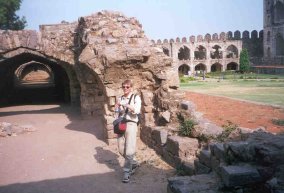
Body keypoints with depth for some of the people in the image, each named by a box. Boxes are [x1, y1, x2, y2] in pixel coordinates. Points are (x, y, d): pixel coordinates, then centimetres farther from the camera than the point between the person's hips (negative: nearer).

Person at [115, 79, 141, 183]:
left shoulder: (136, 97, -2)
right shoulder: (120, 98, 13)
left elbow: (137, 110, -19)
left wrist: (125, 104, -24)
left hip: (131, 124, -6)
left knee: (129, 150, -10)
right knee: (121, 150, 10)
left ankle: (126, 172, 0)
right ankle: (134, 163, 33)